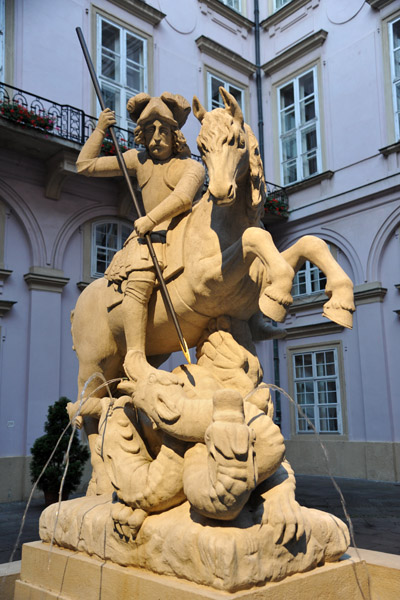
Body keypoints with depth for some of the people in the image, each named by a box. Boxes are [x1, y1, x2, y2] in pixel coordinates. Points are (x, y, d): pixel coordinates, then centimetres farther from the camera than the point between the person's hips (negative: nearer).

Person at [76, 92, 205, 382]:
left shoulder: (192, 166, 6)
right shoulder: (139, 160, 18)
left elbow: (182, 198, -17)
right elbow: (85, 165, 22)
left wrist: (149, 220, -23)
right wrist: (100, 130, 16)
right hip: (149, 238, 0)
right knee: (140, 281, -28)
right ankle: (135, 357, -34)